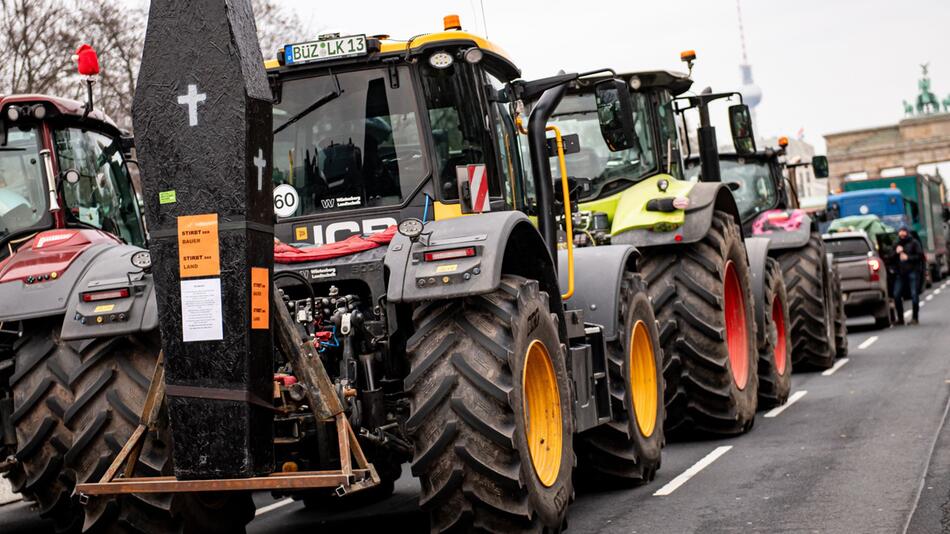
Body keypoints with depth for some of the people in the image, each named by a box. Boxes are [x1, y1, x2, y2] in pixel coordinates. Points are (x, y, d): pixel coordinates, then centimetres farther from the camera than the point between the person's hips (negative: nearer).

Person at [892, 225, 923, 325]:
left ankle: (915, 318, -1)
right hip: (901, 273, 5)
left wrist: (908, 257, -12)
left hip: (913, 272, -5)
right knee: (896, 295, -3)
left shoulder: (914, 242, 2)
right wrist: (896, 252, -3)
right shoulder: (897, 244, 18)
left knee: (914, 295, -8)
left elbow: (920, 256, -4)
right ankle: (900, 318, 7)